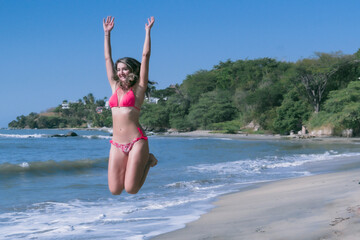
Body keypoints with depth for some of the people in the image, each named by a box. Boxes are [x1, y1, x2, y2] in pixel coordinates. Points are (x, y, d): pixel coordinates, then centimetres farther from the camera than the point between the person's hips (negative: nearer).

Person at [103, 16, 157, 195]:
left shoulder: (138, 89, 3)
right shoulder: (115, 87, 14)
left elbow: (145, 56, 1)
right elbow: (108, 59, 19)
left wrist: (147, 31, 4)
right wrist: (107, 33, 19)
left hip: (136, 141, -4)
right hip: (117, 145, 5)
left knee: (131, 190, -9)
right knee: (114, 190, -3)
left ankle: (148, 161, 19)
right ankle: (133, 166, 26)